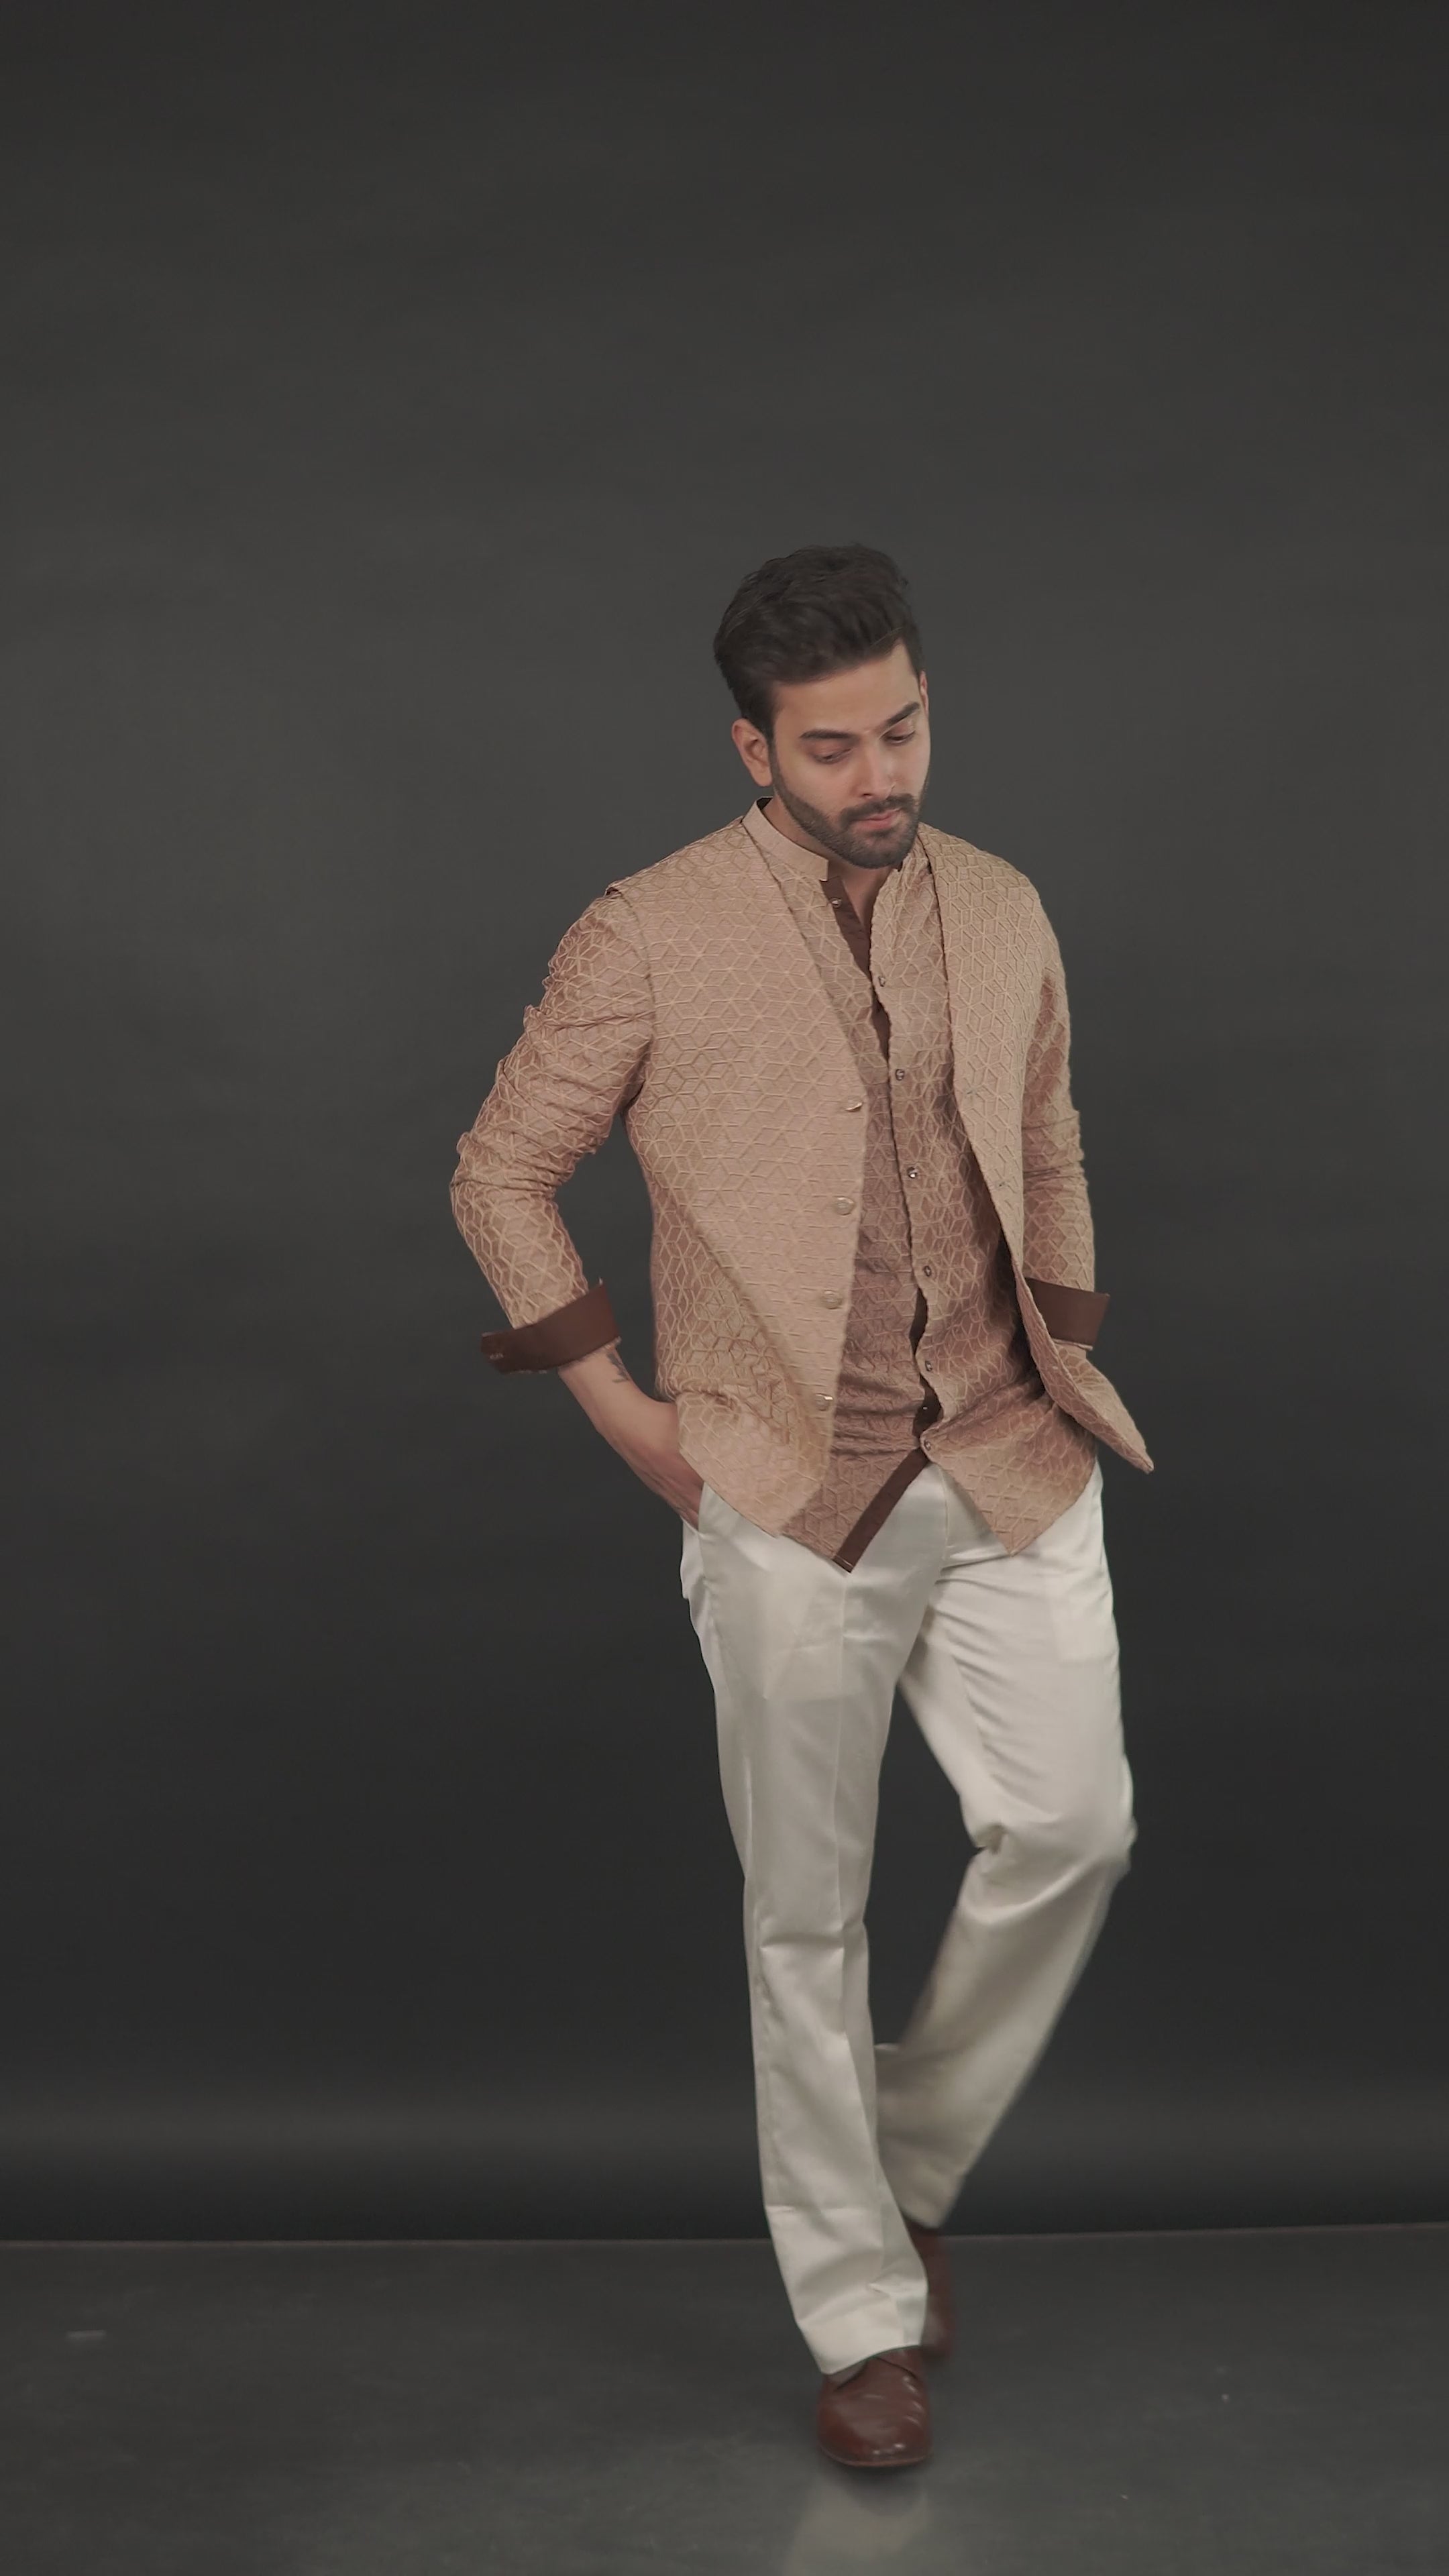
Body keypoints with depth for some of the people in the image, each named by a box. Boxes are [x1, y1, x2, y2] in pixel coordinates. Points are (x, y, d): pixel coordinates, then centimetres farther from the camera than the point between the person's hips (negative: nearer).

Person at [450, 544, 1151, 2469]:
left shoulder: (1004, 915, 6)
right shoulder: (649, 939, -8)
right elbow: (501, 1174, -1)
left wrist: (1063, 1360, 11)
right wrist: (628, 1412, -4)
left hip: (1009, 1466, 4)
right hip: (790, 1494, -3)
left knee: (1073, 1825, -5)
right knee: (810, 1910, 4)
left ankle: (914, 2166, 22)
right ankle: (864, 2317, 21)